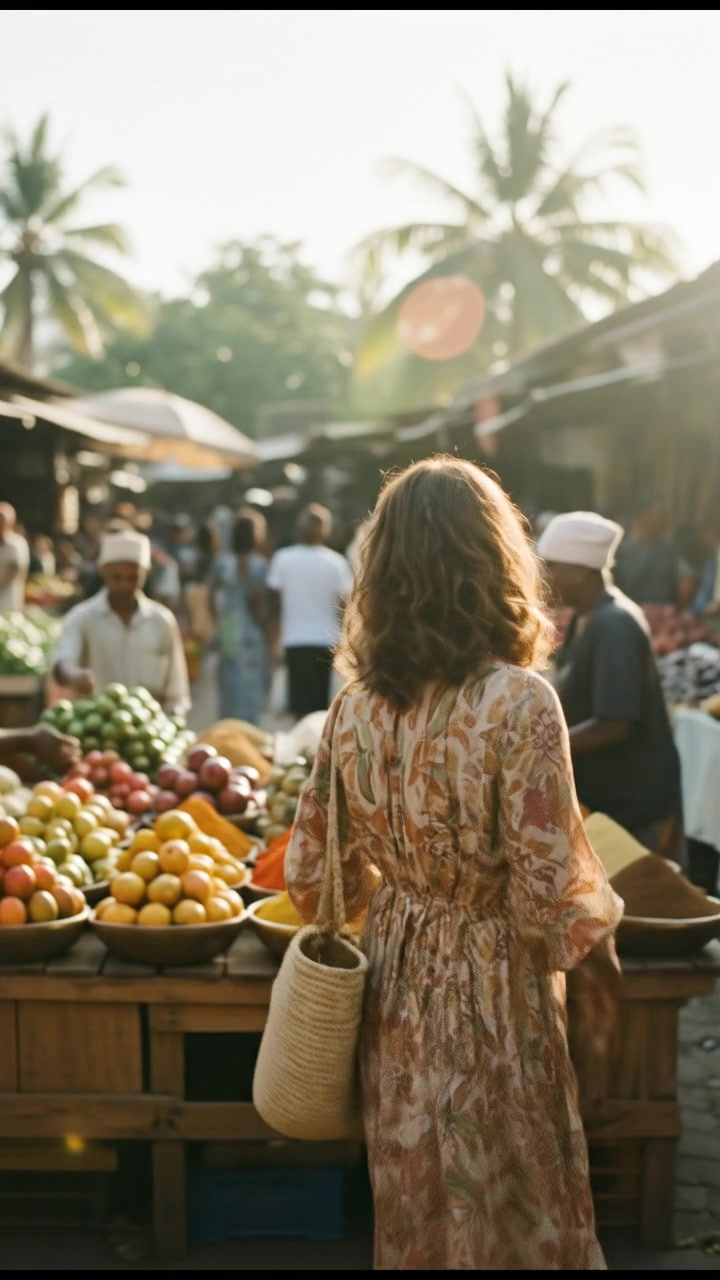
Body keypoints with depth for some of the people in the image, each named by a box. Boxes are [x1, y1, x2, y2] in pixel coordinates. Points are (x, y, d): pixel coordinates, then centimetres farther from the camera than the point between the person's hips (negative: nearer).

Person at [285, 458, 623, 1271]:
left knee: (415, 1199, 22)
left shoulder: (354, 706, -6)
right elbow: (550, 889, -20)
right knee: (512, 1206, 15)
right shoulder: (517, 700, -21)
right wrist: (596, 956, 0)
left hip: (396, 986, 5)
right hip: (492, 993, -5)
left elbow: (309, 873, 2)